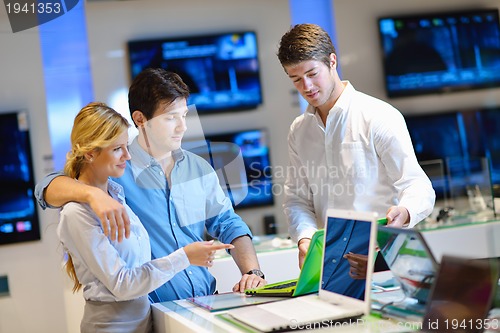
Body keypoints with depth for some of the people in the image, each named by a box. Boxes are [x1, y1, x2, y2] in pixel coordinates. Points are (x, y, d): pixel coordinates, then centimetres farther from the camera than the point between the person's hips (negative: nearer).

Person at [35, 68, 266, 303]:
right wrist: (93, 193, -38)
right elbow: (47, 187, -17)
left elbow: (229, 225, 16)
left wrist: (253, 272, -1)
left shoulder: (199, 168, 12)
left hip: (206, 301, 5)